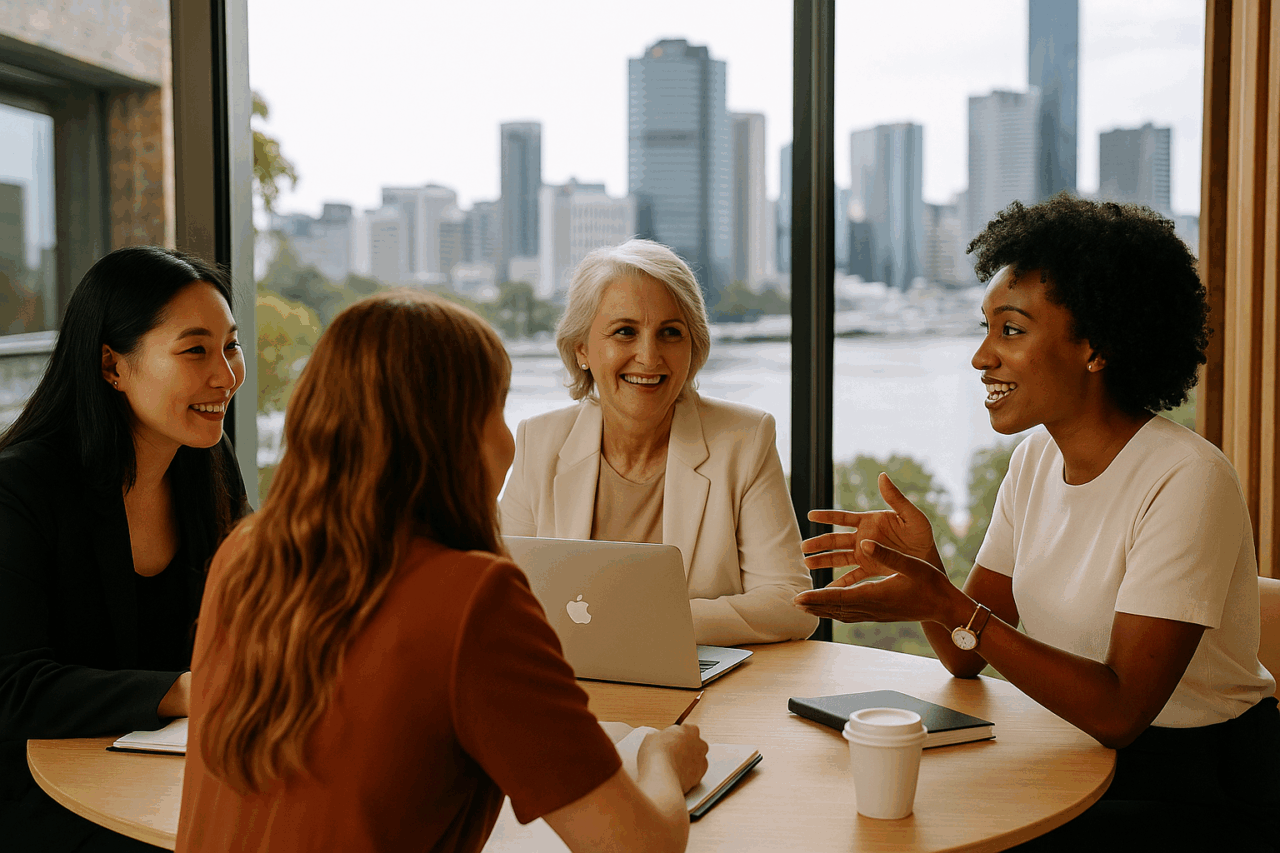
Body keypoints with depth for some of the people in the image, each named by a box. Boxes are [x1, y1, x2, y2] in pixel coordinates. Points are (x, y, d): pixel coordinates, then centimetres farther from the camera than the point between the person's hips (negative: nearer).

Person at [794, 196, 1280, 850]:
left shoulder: (1186, 480, -21)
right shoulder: (1036, 458, 2)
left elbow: (1120, 710, -26)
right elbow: (967, 657, 2)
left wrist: (948, 607, -31)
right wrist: (923, 566, -17)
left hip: (1202, 796, -6)